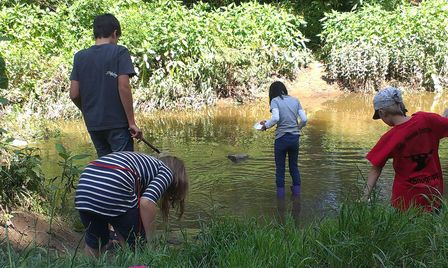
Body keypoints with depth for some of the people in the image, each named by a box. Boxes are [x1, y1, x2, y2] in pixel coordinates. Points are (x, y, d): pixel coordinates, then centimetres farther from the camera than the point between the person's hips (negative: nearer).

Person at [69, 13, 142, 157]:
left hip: (93, 124, 5)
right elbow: (123, 87, -14)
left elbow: (74, 94, 4)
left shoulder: (80, 56, 8)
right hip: (117, 123, -5)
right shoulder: (120, 52, -5)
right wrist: (132, 122, -10)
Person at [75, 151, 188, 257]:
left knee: (94, 242, 29)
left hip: (84, 185, 7)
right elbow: (146, 202, -6)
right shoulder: (167, 172, 16)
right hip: (113, 189, -7)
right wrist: (148, 239, 6)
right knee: (136, 243, 16)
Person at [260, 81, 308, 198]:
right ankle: (296, 191, 18)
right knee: (294, 166, 18)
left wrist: (266, 125, -4)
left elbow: (275, 118, -21)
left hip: (281, 138, -4)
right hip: (295, 137, 4)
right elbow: (304, 119, 2)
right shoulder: (295, 100, 7)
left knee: (280, 168, 9)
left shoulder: (275, 101, -5)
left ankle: (280, 193, 12)